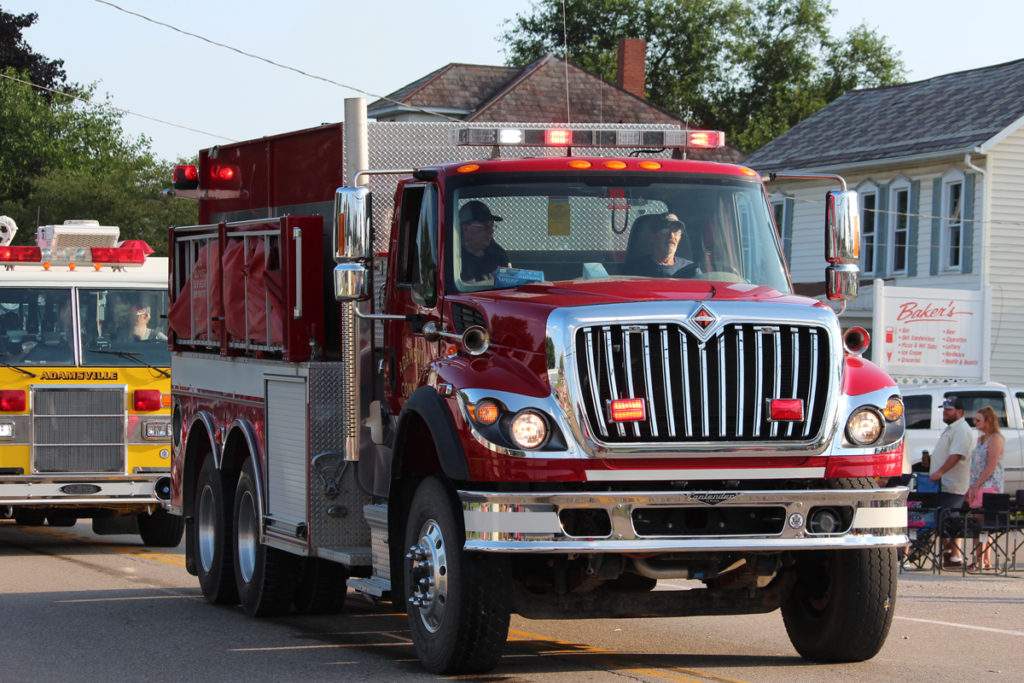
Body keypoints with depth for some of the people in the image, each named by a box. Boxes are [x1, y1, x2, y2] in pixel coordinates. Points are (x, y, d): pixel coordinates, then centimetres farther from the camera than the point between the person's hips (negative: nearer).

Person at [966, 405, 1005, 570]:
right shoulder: (981, 439, 19)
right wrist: (971, 488, 17)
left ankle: (979, 561, -11)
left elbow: (992, 466, -16)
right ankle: (986, 561, 9)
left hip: (989, 485, -9)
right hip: (978, 487, 9)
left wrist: (977, 485, -17)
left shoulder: (996, 439, -9)